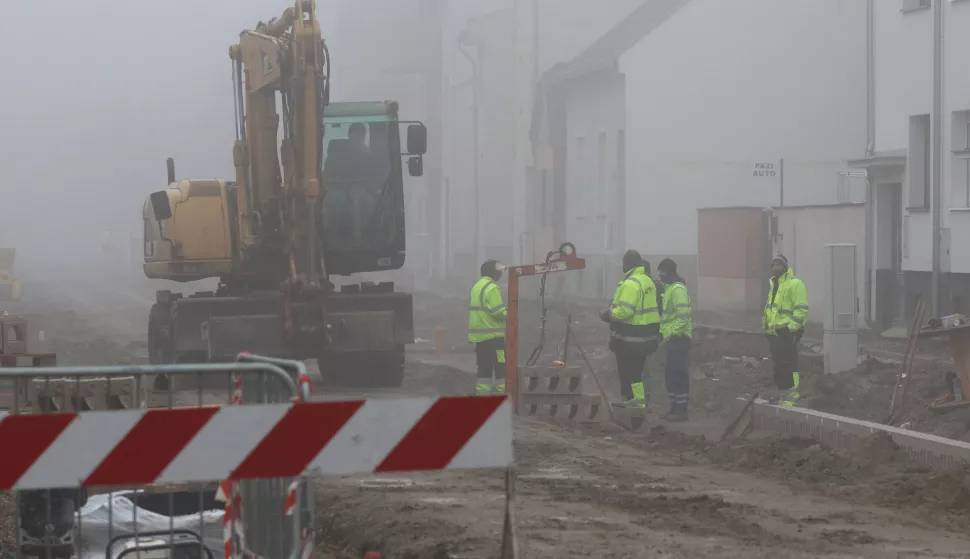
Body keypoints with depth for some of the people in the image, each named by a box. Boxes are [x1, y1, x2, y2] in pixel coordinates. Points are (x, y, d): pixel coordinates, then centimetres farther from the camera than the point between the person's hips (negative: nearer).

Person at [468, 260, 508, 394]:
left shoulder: (475, 287, 16)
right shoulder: (492, 288, -13)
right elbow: (498, 312, -19)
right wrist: (508, 314, -1)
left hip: (479, 336, 9)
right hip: (493, 336, -9)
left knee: (484, 368, 10)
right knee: (501, 367, -4)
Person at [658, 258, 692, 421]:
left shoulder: (677, 289, -16)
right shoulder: (670, 287, 16)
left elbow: (683, 315, -23)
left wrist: (672, 334, -22)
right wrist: (664, 332, 19)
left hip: (678, 338, -10)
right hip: (672, 337, 10)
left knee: (677, 373, -8)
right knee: (670, 373, 13)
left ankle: (681, 410, -7)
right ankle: (675, 407, 19)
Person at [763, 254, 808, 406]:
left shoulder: (794, 284, -9)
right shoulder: (773, 284, 20)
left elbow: (802, 308, -16)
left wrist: (792, 327, -20)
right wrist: (766, 325, 25)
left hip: (786, 333, -9)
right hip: (773, 333, 9)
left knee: (788, 364, -11)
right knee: (778, 365, 12)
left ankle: (791, 396, -8)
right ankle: (785, 394, 20)